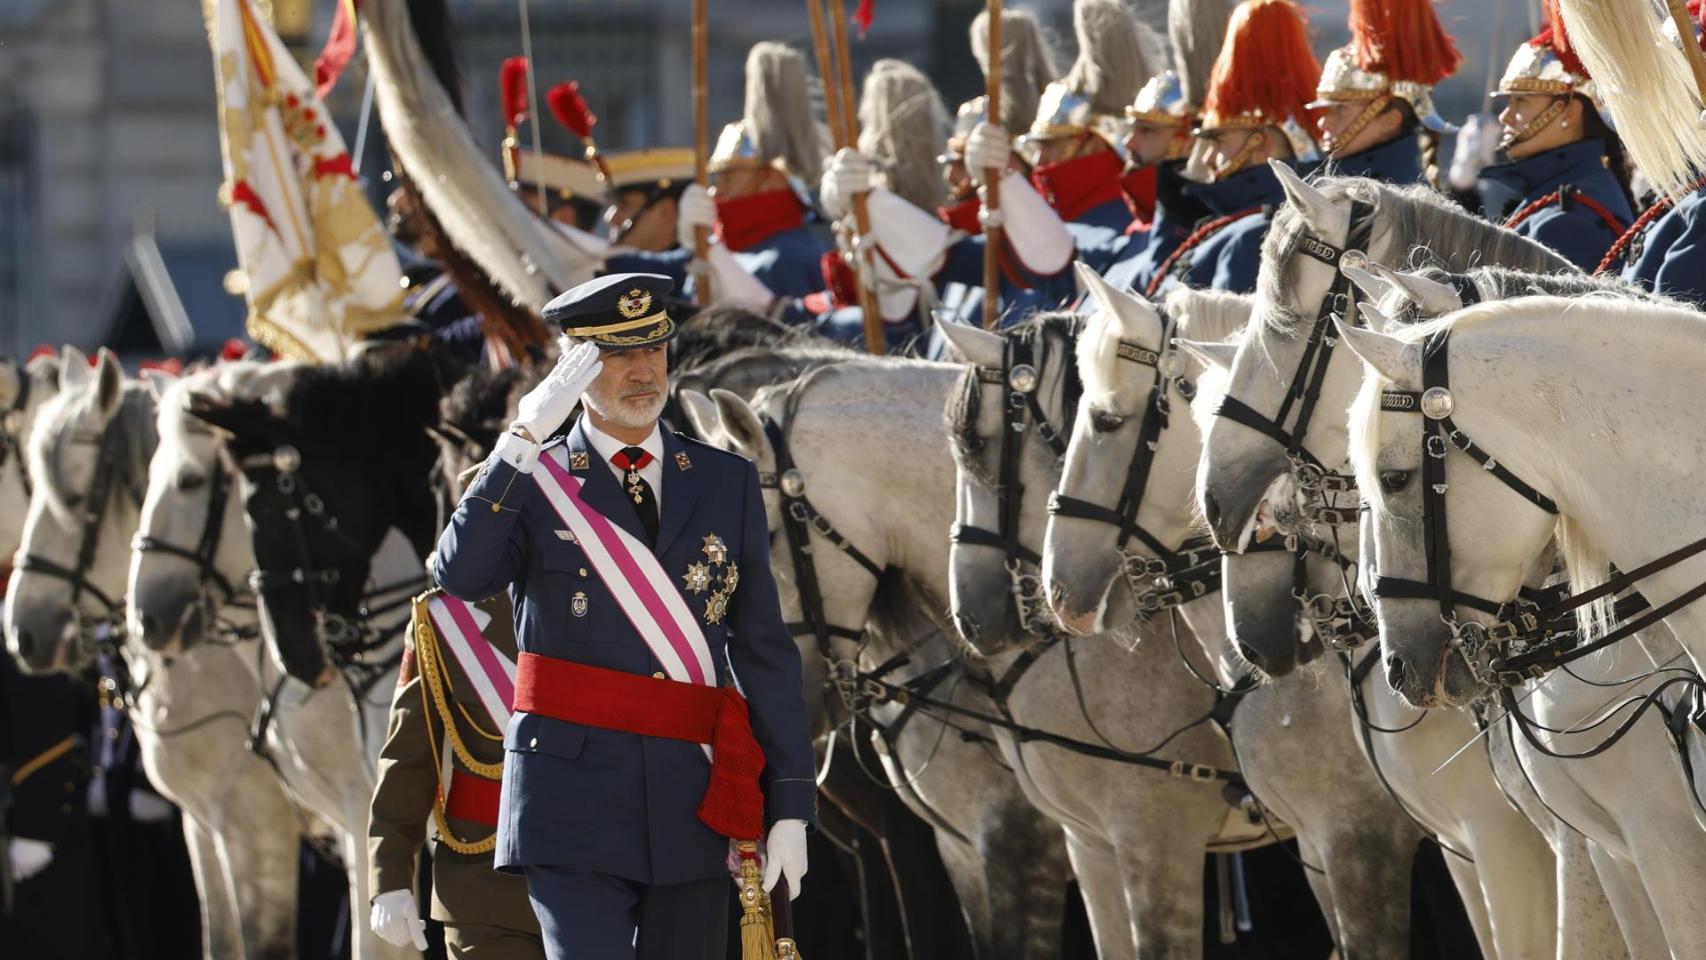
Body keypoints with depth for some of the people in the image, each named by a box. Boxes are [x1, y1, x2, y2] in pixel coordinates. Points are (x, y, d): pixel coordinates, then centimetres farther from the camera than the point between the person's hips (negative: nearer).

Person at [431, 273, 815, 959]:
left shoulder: (727, 483, 12)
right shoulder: (529, 482, 4)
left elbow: (765, 651, 10)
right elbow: (459, 575, -17)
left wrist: (789, 806, 4)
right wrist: (527, 438, -21)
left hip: (696, 807, 3)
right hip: (575, 803, -3)